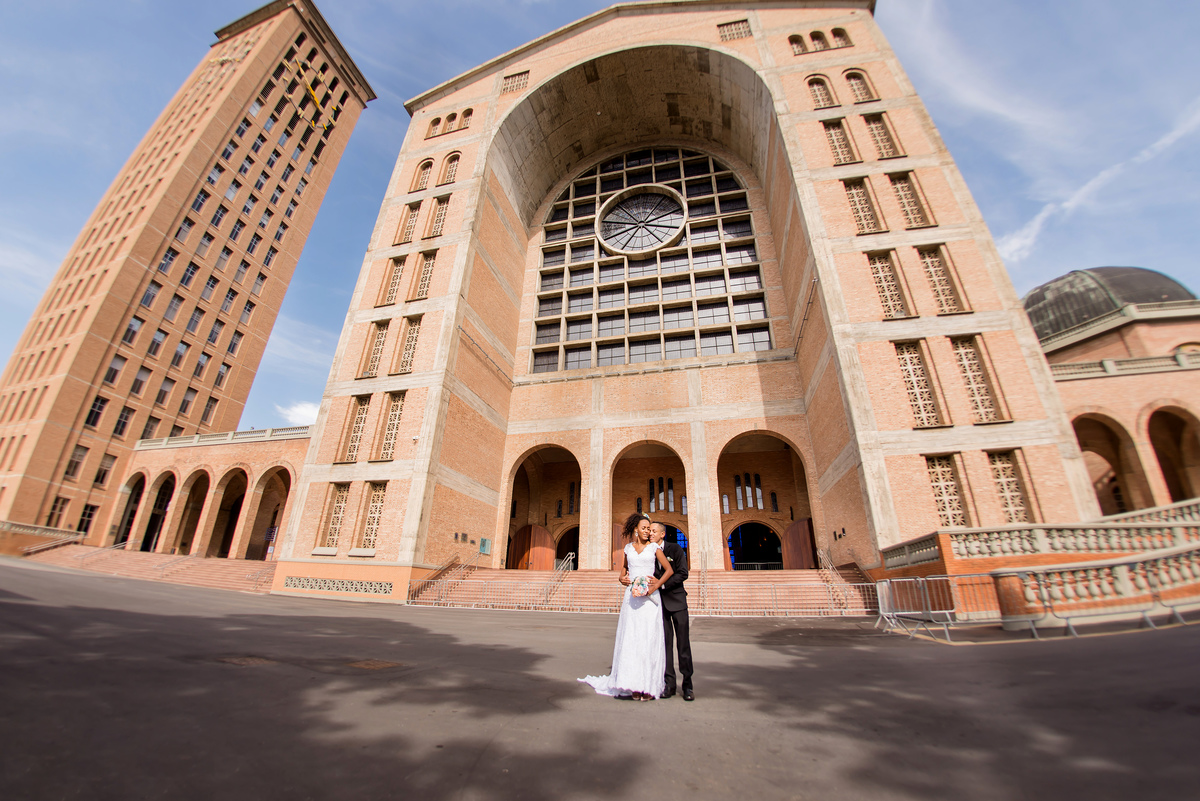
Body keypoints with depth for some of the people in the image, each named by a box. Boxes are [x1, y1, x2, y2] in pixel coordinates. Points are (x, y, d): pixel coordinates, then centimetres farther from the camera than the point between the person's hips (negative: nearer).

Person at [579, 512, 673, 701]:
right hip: (632, 596, 3)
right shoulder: (628, 548, 11)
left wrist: (655, 587, -11)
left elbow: (669, 570, -1)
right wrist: (622, 577, 8)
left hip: (649, 598, -3)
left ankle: (649, 685, 4)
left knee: (648, 639, -3)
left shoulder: (654, 548, 3)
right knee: (631, 639, 1)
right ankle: (634, 684, 8)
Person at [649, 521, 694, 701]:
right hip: (658, 601, 2)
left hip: (676, 600, -2)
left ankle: (687, 684, 12)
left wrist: (661, 583, -19)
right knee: (665, 642, 5)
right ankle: (669, 683, 14)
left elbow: (683, 574, -12)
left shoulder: (675, 549, -5)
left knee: (683, 642, 2)